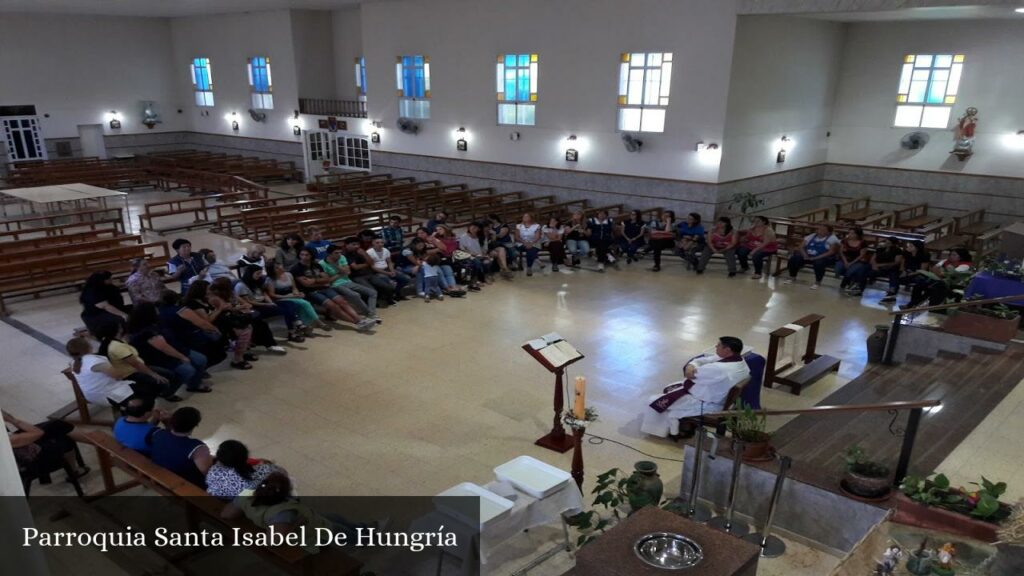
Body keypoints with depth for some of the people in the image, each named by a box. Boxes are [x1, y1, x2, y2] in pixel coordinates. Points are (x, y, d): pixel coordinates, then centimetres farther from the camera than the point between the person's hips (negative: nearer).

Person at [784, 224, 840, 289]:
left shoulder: (833, 239, -5)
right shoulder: (811, 236, 11)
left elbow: (831, 252, -15)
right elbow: (801, 247, 8)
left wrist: (816, 258, -24)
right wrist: (804, 254, -15)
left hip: (824, 258, -5)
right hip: (808, 256, 5)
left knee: (819, 263, -39)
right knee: (794, 258, -19)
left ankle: (817, 282, -19)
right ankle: (792, 277, -1)